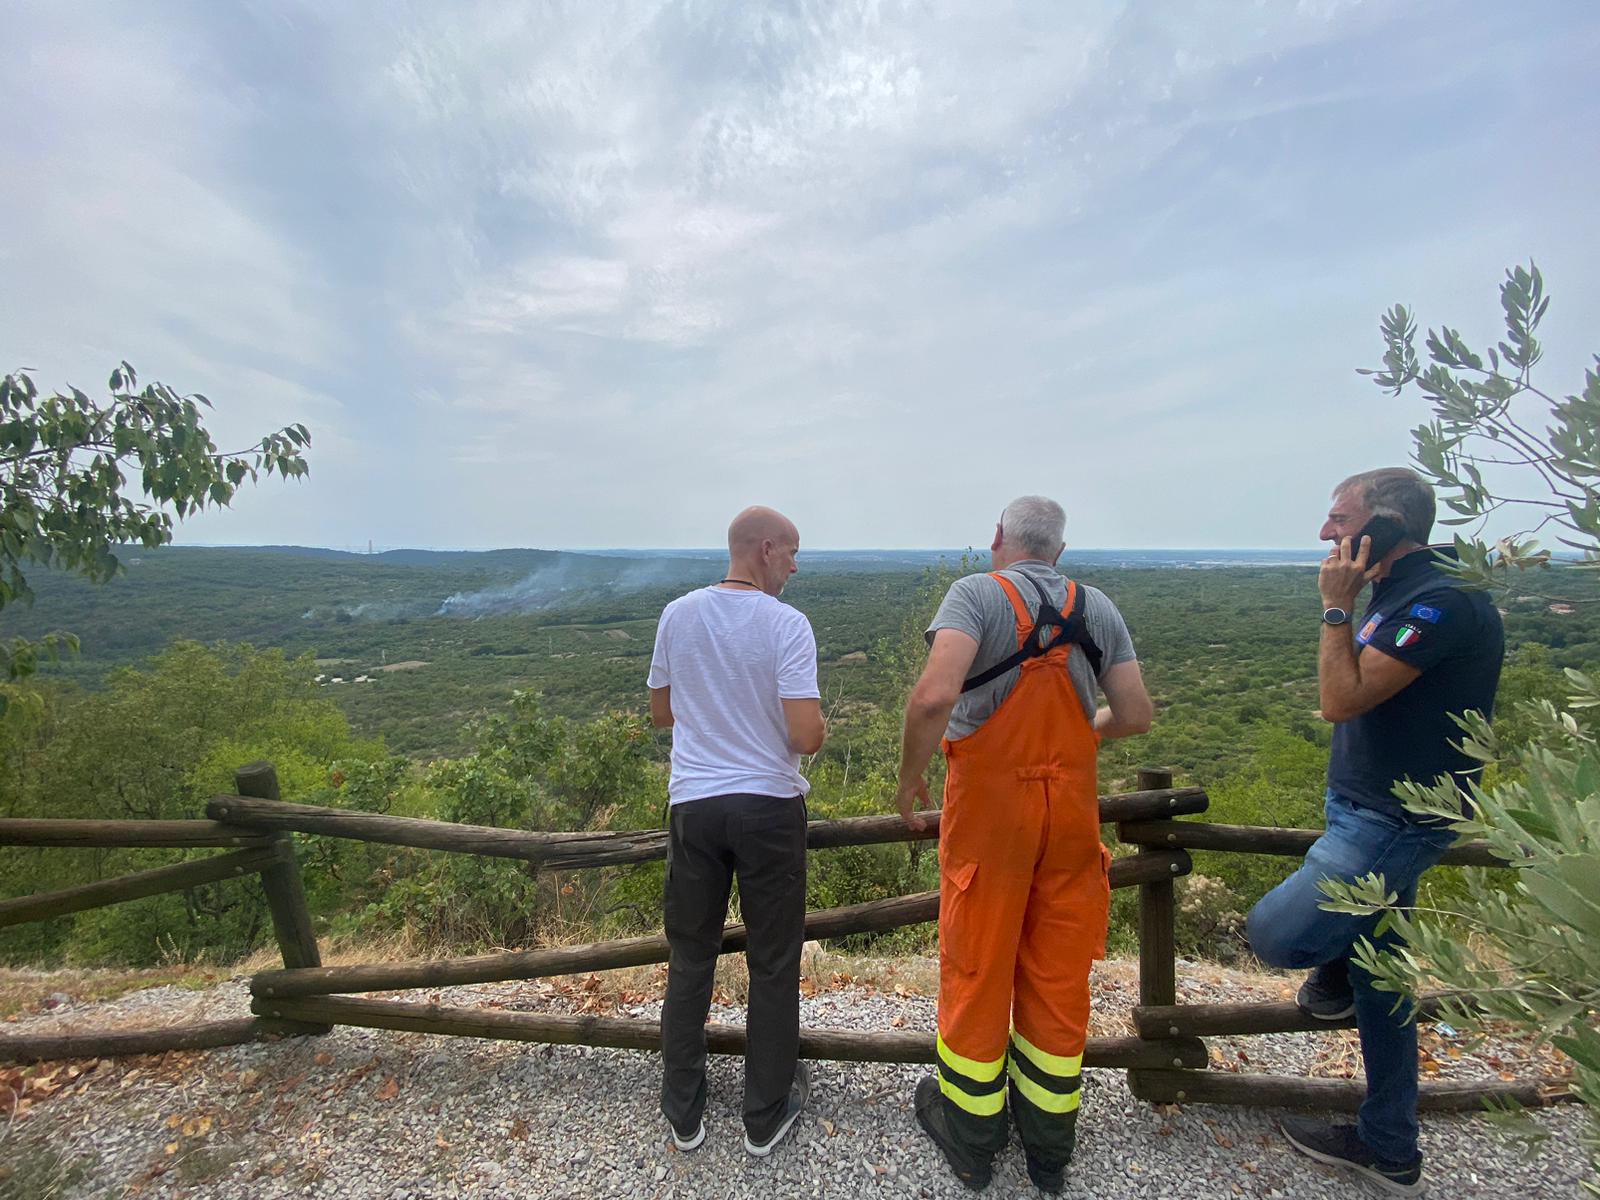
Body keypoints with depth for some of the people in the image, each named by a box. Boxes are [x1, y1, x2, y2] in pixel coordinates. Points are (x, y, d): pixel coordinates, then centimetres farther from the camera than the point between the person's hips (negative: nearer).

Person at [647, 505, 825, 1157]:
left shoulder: (677, 614, 0)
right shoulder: (787, 625, -14)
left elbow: (661, 709, 10)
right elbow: (806, 735, -19)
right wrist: (820, 727, 3)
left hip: (693, 804, 4)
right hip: (768, 804, -3)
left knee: (689, 960, 18)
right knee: (773, 964, 14)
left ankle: (684, 1112, 33)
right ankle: (766, 1115, 31)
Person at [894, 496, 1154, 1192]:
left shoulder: (976, 594, -13)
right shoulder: (1098, 609, 2)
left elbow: (935, 695, -29)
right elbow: (1136, 715, 2)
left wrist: (910, 776, -14)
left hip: (988, 803, -4)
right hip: (1071, 808, 4)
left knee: (977, 969, 13)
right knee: (1059, 973, 17)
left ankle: (968, 1135, 32)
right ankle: (1049, 1145, 35)